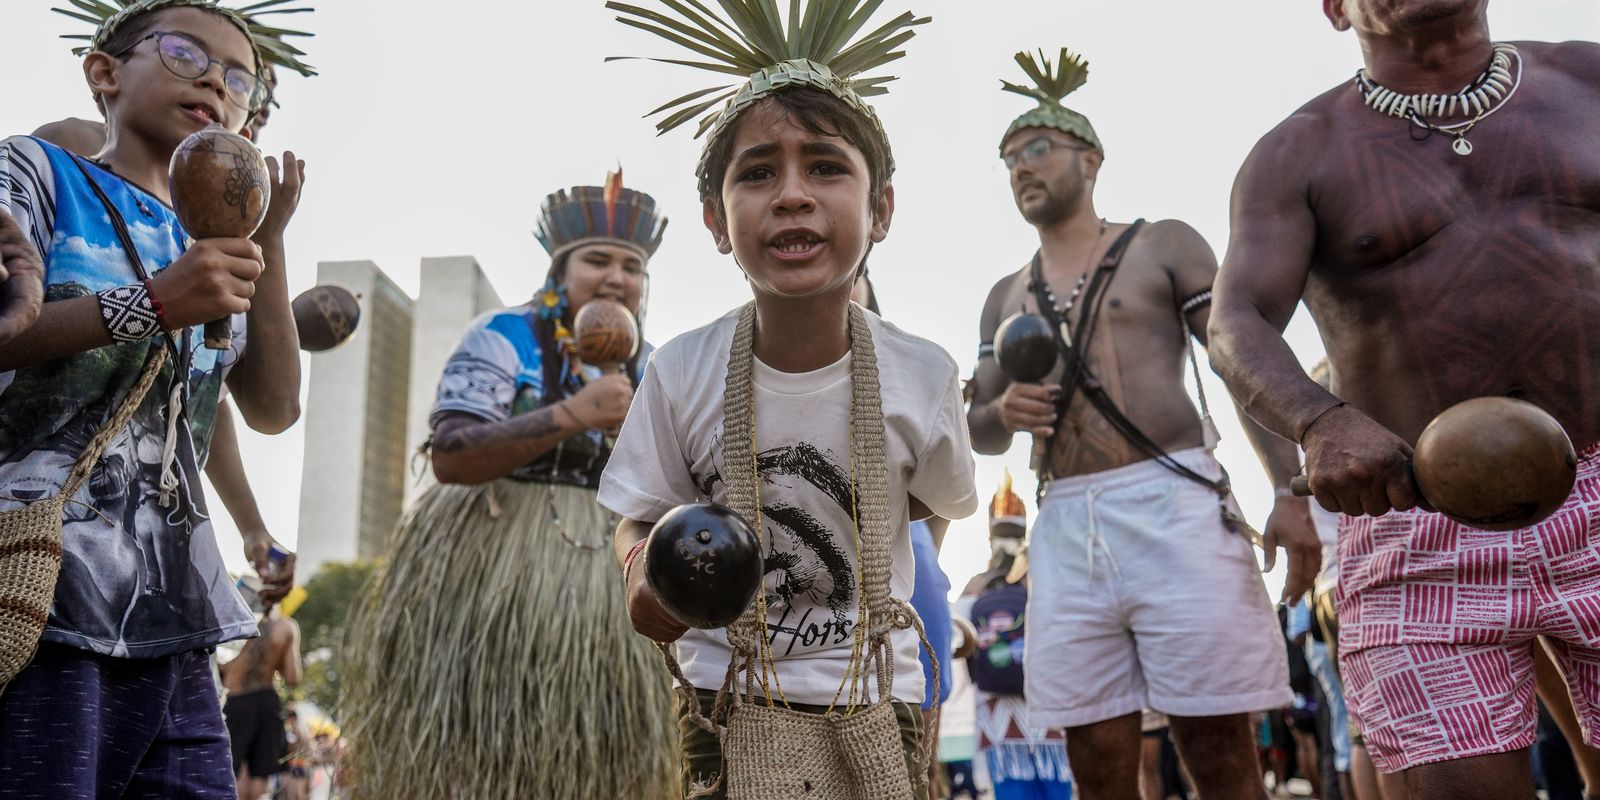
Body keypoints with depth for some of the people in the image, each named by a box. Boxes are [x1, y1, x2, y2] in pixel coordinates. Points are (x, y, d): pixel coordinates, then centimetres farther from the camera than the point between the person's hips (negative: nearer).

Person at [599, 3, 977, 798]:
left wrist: (842, 520, -6)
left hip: (873, 702, 1)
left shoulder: (922, 375, -13)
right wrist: (645, 579, -23)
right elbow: (637, 522, -3)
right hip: (727, 702, 0)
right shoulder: (681, 372, -14)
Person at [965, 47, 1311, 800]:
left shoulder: (1163, 245, 10)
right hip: (1066, 528, 4)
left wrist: (1290, 490, -10)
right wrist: (1003, 412, -4)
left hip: (1175, 505, -4)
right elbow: (979, 432, 21)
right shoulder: (1006, 296, 21)